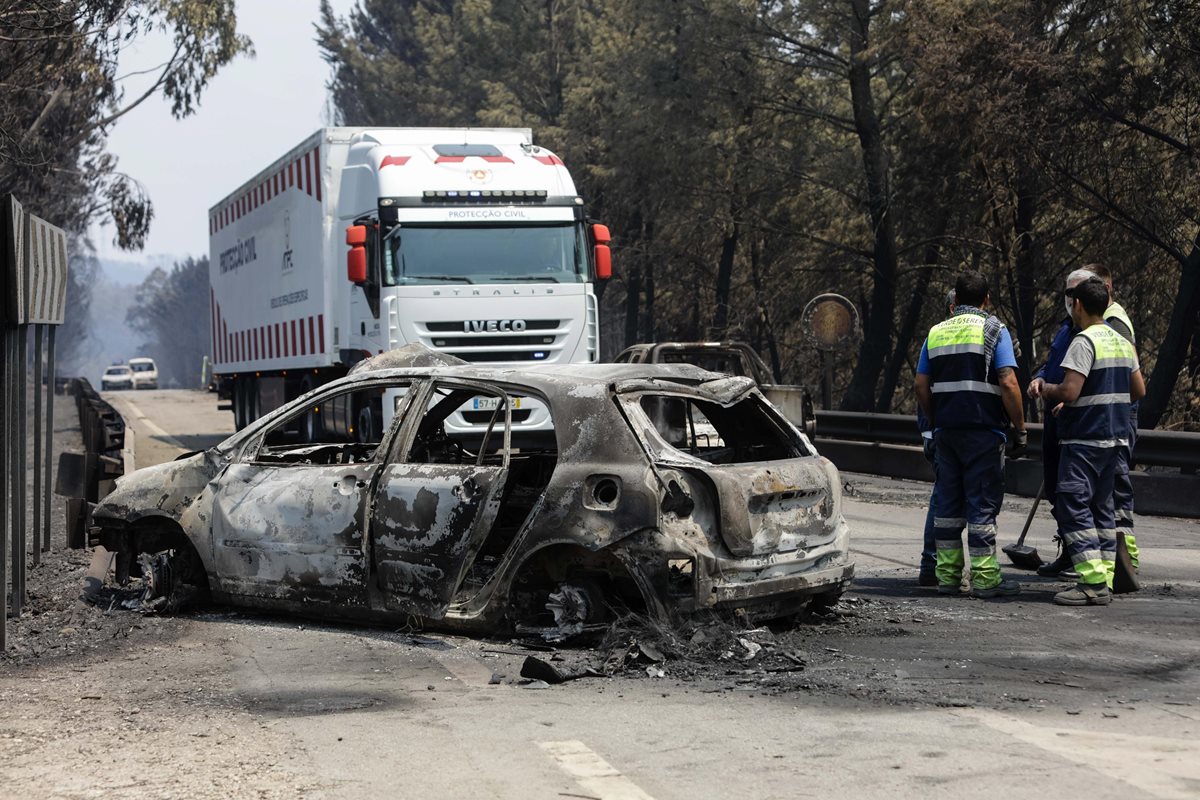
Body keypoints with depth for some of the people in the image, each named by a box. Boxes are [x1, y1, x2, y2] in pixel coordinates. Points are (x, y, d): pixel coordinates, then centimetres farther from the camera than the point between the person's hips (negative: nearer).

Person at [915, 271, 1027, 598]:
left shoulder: (936, 332, 11)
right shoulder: (993, 330, -4)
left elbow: (921, 385, 10)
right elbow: (1008, 384, -13)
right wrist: (1020, 428, -6)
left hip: (946, 429, 5)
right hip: (984, 430, -5)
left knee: (948, 502, 10)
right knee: (983, 503, -1)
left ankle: (947, 575, 12)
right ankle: (984, 577, -1)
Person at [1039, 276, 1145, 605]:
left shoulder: (1084, 341, -14)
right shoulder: (1122, 342, 12)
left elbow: (1069, 392, -22)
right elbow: (1139, 390, 16)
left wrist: (1046, 390, -2)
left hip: (1084, 439, -9)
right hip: (1115, 436, 9)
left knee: (1073, 507, -8)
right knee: (1101, 507, 14)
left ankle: (1093, 582, -16)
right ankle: (1105, 579, 13)